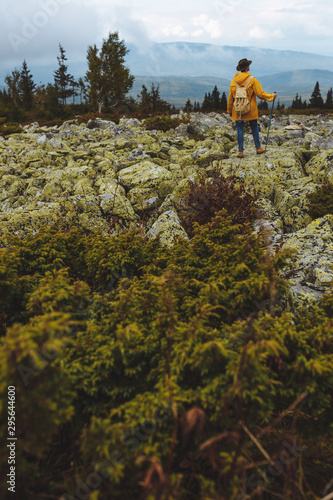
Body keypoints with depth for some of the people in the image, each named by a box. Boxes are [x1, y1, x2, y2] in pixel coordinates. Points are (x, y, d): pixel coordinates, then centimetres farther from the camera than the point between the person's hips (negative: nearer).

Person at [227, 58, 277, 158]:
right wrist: (272, 96, 5)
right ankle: (258, 148, 22)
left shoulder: (234, 81, 1)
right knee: (254, 129, 12)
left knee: (240, 130, 4)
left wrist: (230, 110, 14)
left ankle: (241, 151, 1)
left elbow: (230, 97, 5)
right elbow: (260, 94, -10)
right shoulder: (252, 80, -9)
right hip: (251, 111, -2)